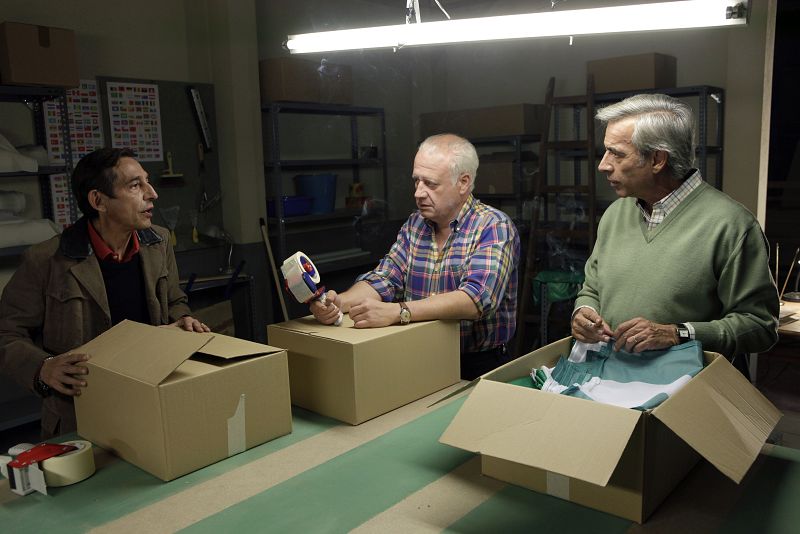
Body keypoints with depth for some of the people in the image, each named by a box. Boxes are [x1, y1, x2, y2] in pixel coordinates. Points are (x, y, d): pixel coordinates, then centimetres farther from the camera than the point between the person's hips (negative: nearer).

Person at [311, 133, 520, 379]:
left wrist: (396, 312, -34)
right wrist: (339, 302, -17)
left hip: (479, 367, -5)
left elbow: (477, 299, -26)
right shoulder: (415, 224, 10)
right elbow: (383, 279, 4)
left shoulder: (494, 227, -11)